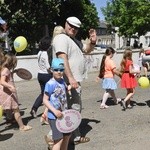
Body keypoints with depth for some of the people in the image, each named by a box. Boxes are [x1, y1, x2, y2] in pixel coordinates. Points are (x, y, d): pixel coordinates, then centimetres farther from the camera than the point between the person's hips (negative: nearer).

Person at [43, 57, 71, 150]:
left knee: (67, 136, 22)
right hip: (54, 117, -8)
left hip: (63, 115, 8)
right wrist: (55, 111, -27)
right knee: (59, 139, -5)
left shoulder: (62, 81, 4)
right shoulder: (50, 84, -19)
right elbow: (45, 100, -18)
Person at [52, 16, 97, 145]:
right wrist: (71, 78, -31)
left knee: (75, 109, 19)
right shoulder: (61, 38, -12)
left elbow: (87, 50, 28)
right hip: (69, 81, -11)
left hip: (74, 80, 11)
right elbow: (63, 59, -24)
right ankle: (75, 137, 7)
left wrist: (92, 42, 6)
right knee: (74, 109, -5)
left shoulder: (75, 40, 19)